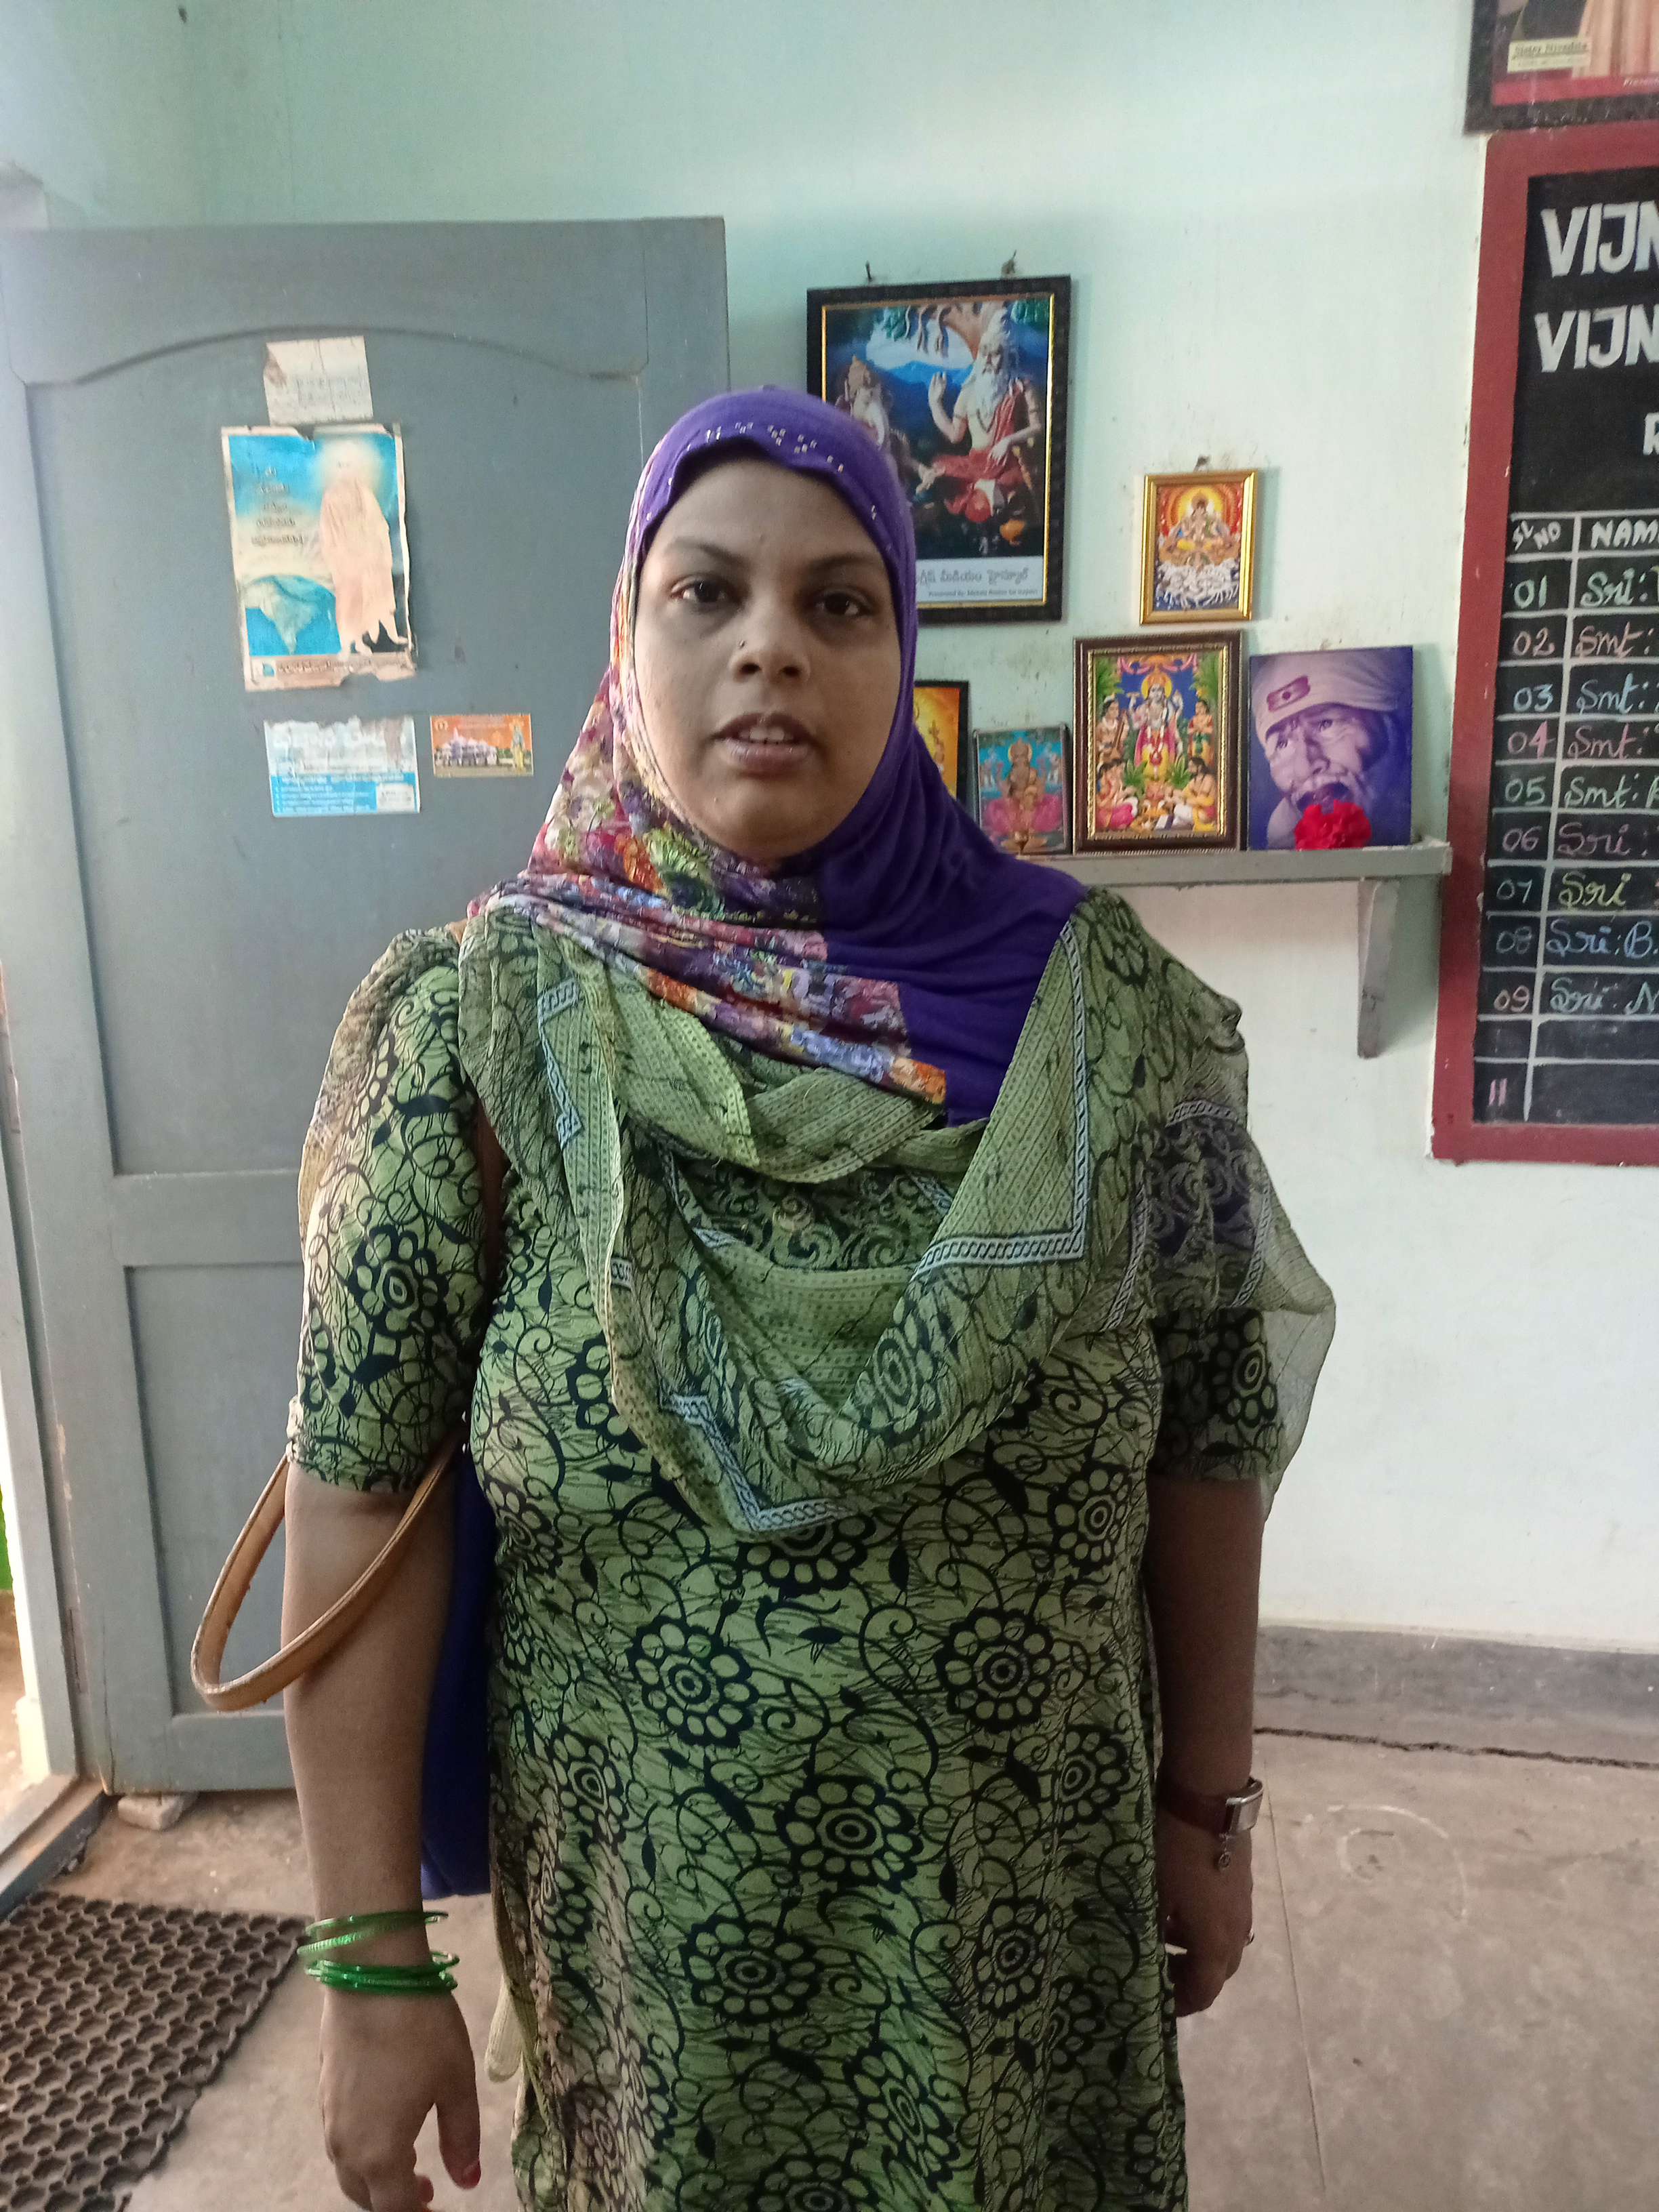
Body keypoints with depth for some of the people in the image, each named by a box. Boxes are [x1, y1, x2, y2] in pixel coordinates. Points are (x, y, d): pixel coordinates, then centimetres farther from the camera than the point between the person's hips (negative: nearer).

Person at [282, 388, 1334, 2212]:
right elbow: (363, 1497, -12)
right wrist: (371, 1960, -8)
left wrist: (1206, 1803, 3)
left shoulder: (1095, 1003, -10)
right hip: (651, 1903, 0)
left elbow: (1206, 1430, -3)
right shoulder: (475, 1021, -13)